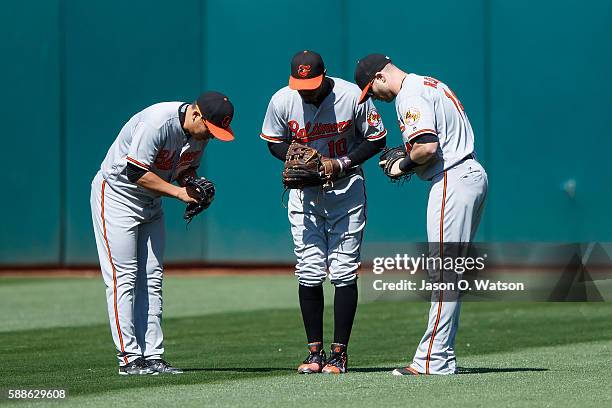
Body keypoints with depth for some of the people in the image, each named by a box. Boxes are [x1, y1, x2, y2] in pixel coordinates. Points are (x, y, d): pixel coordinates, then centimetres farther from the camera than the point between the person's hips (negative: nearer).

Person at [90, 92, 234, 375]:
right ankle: (129, 359, -11)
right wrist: (179, 192, -27)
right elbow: (136, 173, -29)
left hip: (151, 204, 8)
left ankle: (152, 357, 4)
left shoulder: (201, 131, -4)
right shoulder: (158, 123, -29)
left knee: (151, 280, 4)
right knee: (123, 278, -10)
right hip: (116, 196, -8)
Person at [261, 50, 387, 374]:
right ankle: (315, 352, 7)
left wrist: (343, 163, -19)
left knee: (344, 272, -5)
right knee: (309, 273, -1)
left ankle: (338, 353, 0)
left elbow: (376, 140, -5)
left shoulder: (353, 96, -17)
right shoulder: (282, 101, -11)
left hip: (346, 188, -2)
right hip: (304, 192, 2)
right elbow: (275, 143, 6)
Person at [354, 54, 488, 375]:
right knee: (449, 272, 11)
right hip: (472, 176, 10)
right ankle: (443, 357, 12)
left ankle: (432, 360, -10)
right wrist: (404, 161, 14)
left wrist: (405, 165, -5)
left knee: (443, 272, -10)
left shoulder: (411, 96, -11)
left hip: (453, 181, -10)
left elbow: (427, 147, -24)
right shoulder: (428, 85, 21)